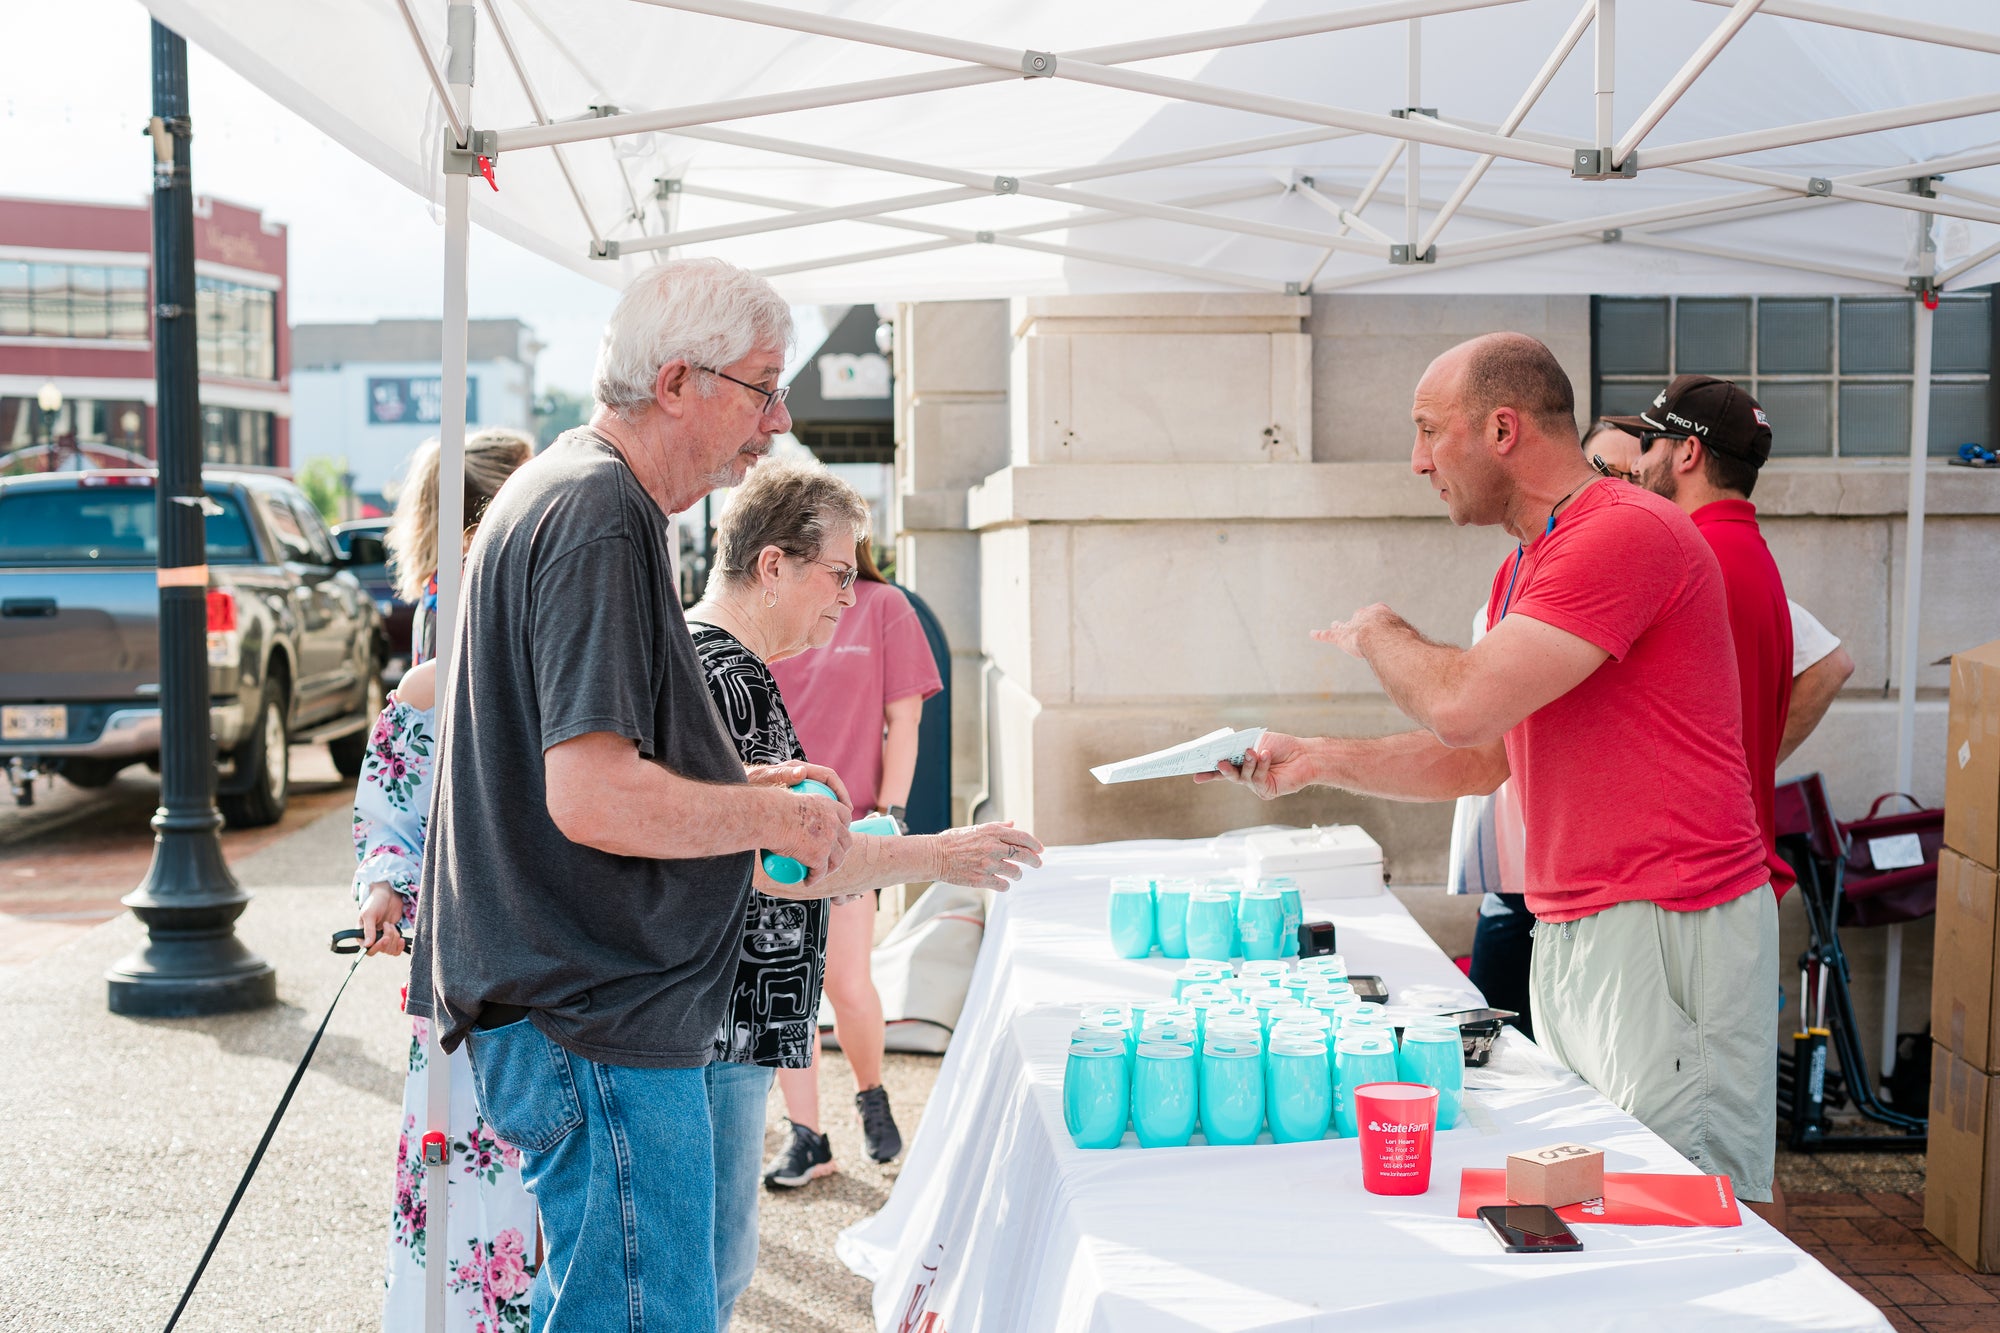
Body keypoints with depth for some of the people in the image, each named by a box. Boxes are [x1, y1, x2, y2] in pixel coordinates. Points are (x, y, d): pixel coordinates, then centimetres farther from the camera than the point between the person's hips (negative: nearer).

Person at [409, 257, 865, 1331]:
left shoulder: (565, 490, 16)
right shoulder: (601, 520, -19)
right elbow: (597, 800, -27)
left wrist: (737, 789, 14)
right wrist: (774, 817, -12)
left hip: (575, 1001, 11)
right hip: (600, 1021, -11)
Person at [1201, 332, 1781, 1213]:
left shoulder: (1627, 531, -16)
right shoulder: (1522, 570, 18)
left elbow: (1462, 705, -23)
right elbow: (1480, 759, 21)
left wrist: (1376, 633, -3)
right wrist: (1318, 761, 11)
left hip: (1669, 932, -10)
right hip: (1569, 935, 10)